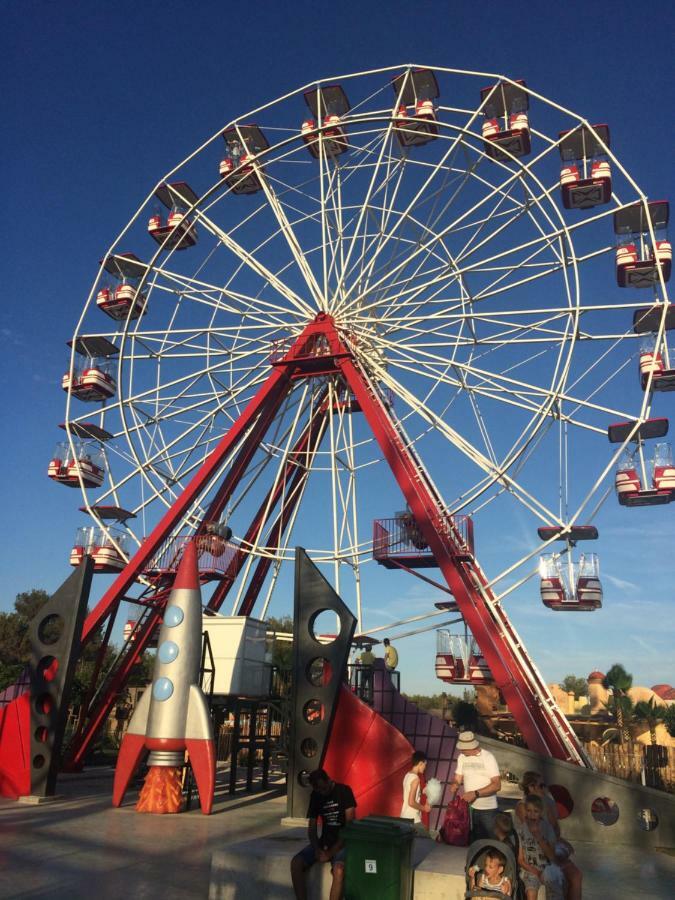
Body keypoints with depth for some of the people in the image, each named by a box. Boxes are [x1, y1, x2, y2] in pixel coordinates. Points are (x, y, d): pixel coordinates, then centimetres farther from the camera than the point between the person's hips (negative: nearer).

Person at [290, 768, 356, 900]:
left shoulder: (344, 791, -11)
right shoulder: (315, 795, 5)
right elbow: (312, 827, 7)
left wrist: (330, 853, -16)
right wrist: (317, 849, -12)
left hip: (342, 843, -5)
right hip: (324, 841, 5)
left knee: (339, 870, -35)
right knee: (296, 863, -19)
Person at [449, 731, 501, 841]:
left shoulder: (487, 757, -13)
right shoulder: (462, 757, 2)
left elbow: (497, 785, -18)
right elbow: (457, 779, 6)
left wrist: (475, 793, -24)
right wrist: (454, 785, -17)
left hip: (487, 809, -4)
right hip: (468, 807, 4)